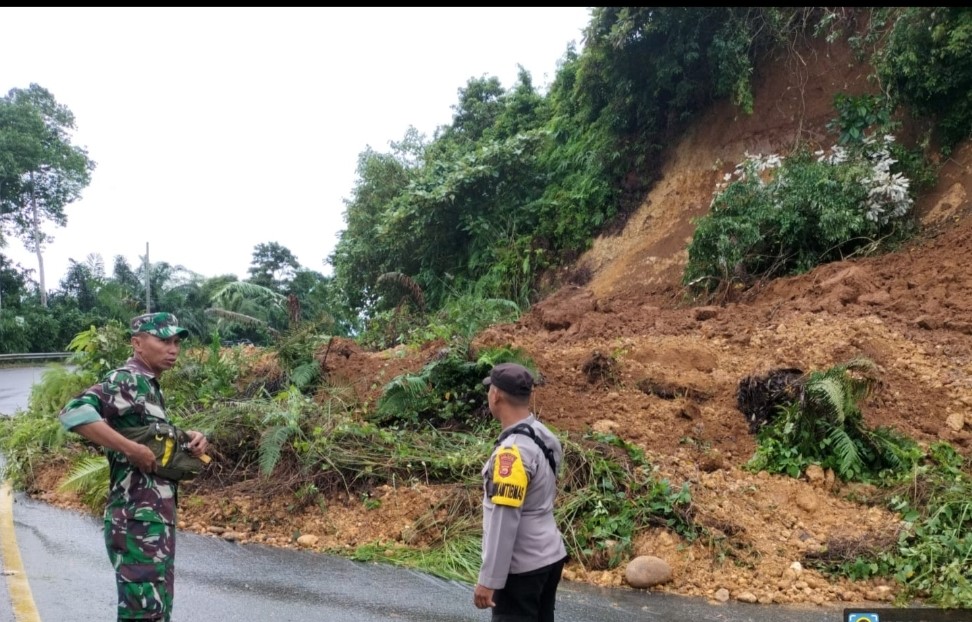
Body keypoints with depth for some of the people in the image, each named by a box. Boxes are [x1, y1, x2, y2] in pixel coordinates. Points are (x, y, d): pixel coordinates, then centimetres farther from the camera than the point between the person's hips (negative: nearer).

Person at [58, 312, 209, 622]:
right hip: (138, 519, -10)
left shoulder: (150, 386, 15)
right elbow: (74, 411, -31)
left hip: (157, 516, 10)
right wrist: (132, 450, -28)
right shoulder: (126, 380, -14)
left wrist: (190, 441, 3)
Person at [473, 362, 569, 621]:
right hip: (549, 556, 9)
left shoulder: (513, 450, -23)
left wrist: (489, 579, -20)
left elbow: (504, 521, -24)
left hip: (522, 567, -9)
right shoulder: (543, 436, 4)